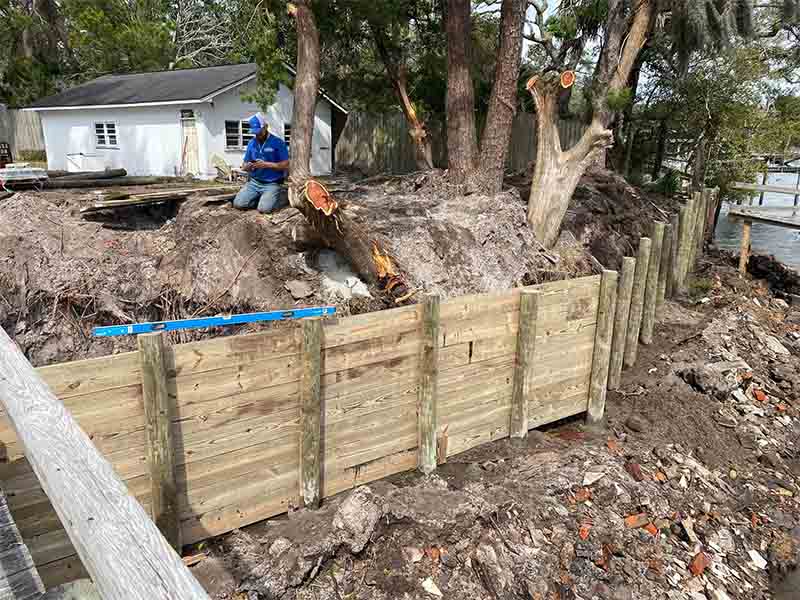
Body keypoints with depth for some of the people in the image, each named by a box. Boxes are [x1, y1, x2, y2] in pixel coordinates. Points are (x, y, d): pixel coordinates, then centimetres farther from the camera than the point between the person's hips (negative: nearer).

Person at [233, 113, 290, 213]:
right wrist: (248, 166, -12)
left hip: (272, 184, -5)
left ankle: (283, 197, 3)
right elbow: (244, 166, 13)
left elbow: (285, 165, -10)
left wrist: (266, 164, -20)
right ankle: (262, 198, 11)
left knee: (264, 208, -25)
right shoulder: (251, 143, 9)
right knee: (238, 204, -12)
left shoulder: (278, 142, -6)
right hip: (254, 182, 5)